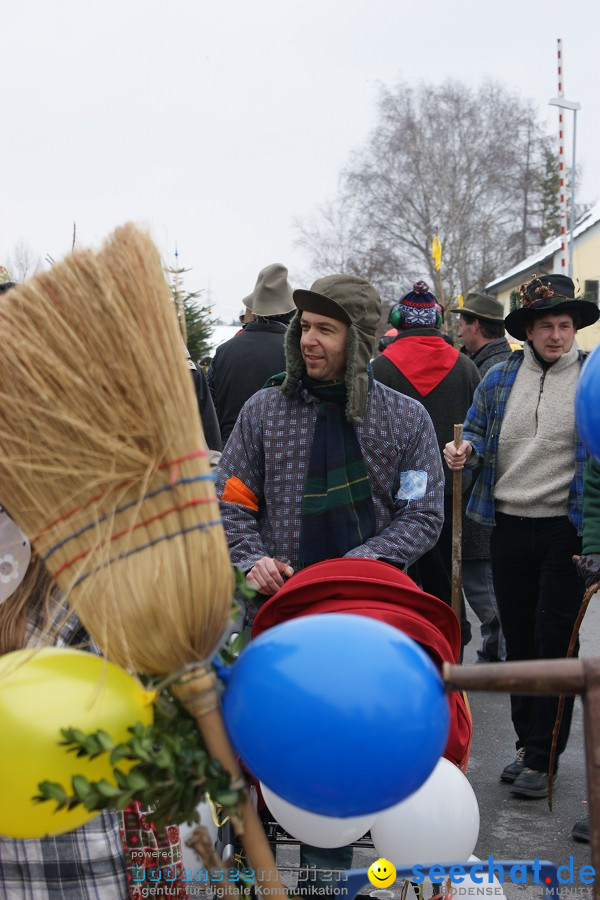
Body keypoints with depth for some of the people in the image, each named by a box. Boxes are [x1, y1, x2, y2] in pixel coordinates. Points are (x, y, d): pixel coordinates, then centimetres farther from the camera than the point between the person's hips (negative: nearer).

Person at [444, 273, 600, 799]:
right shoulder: (501, 378, 8)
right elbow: (477, 431, 16)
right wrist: (465, 451, -7)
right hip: (509, 525, 4)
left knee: (555, 641, 0)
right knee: (519, 638, 12)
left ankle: (542, 757, 10)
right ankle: (528, 742, 27)